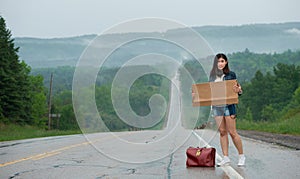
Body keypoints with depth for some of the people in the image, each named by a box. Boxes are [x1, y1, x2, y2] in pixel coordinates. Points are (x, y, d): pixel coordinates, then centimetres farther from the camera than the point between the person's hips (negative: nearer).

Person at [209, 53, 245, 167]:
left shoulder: (231, 75, -2)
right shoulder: (212, 75, 11)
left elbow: (238, 90, -2)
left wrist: (238, 90, -24)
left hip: (228, 106, -4)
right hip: (216, 106, 4)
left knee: (232, 132, -4)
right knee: (222, 132, 6)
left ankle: (241, 156, 10)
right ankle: (225, 158, 10)